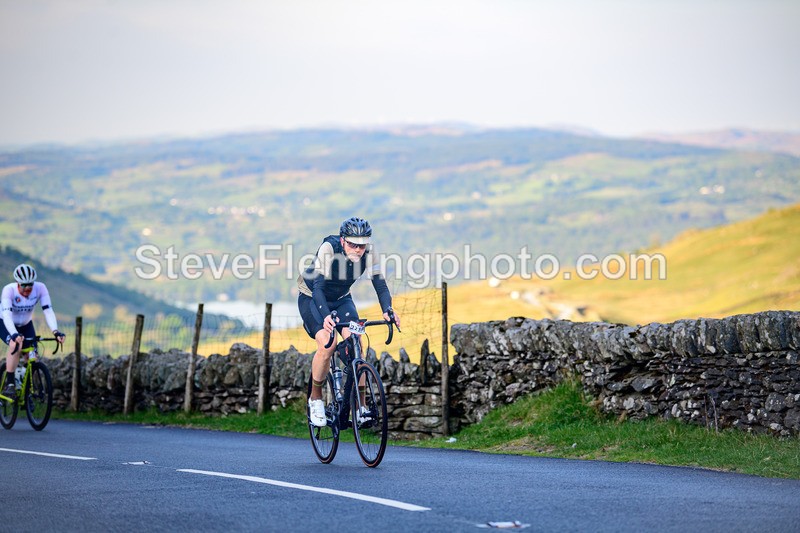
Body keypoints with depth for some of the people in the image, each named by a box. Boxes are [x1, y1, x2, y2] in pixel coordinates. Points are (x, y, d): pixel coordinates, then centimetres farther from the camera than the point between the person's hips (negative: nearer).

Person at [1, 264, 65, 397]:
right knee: (16, 344, -31)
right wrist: (14, 334, -58)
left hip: (25, 325, 4)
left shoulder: (40, 288, -25)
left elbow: (48, 311, -30)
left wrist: (56, 331, -45)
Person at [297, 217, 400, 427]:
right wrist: (326, 316, -56)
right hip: (312, 298, -4)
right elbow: (318, 285, -39)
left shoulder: (368, 251, -22)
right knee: (327, 344, -26)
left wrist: (387, 310, -43)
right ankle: (315, 399, -4)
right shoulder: (328, 248, -33)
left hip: (341, 299, 4)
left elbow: (379, 283, -23)